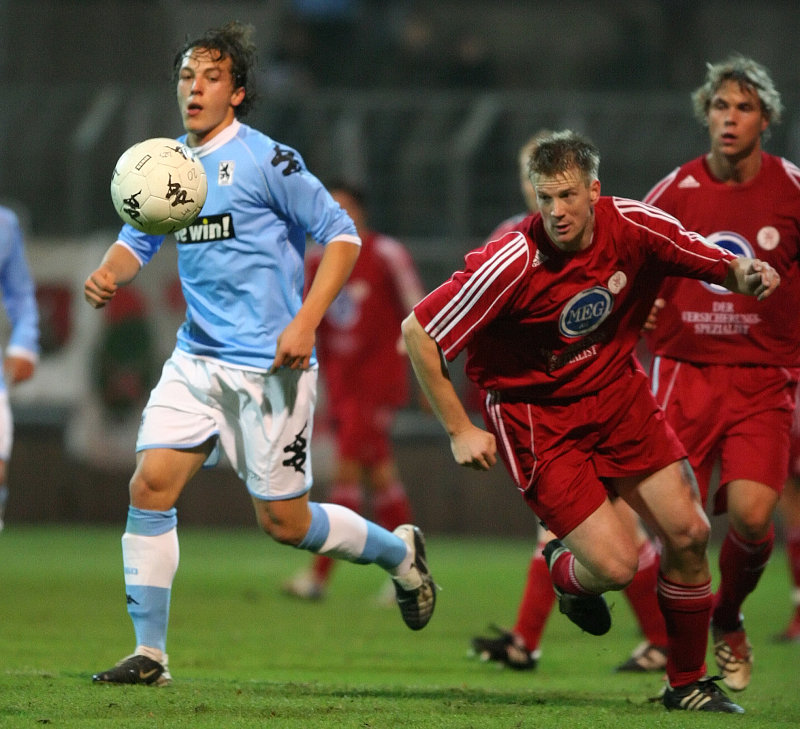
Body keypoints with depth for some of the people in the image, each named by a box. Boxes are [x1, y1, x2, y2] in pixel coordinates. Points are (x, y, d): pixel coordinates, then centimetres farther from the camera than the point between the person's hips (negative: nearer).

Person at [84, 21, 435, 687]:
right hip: (196, 359, 6)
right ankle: (149, 655, -2)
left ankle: (399, 552, 29)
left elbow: (341, 234, -10)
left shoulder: (266, 160, -11)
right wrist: (109, 272, -6)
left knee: (284, 523, 0)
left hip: (269, 367, -6)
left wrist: (306, 321, -19)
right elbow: (139, 238, 18)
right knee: (150, 485, -9)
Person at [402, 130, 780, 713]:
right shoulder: (513, 263, -26)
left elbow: (721, 265, 1)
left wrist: (746, 274, -24)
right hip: (535, 413, -4)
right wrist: (460, 430, -17)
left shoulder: (634, 226, -14)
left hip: (617, 391, 5)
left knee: (689, 534, -3)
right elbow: (418, 332, -19)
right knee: (615, 565, -13)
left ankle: (687, 683, 18)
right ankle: (565, 571, 27)